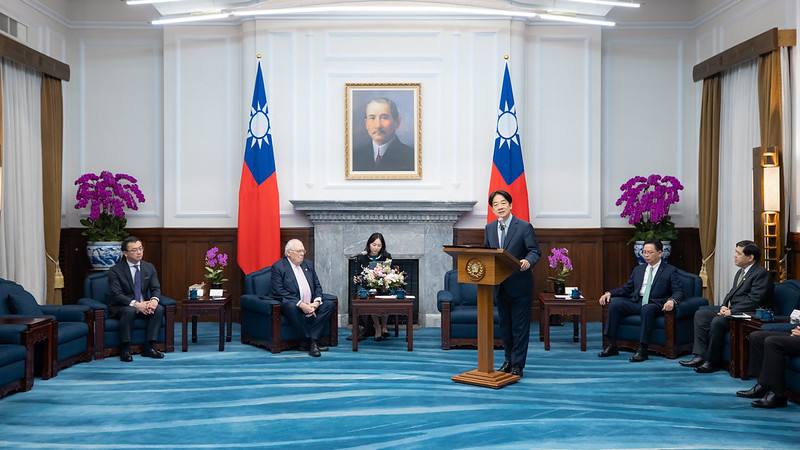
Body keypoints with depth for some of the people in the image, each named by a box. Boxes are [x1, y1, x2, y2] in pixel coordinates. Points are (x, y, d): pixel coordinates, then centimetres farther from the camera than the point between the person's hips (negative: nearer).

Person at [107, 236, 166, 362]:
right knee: (129, 311, -36)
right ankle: (125, 349, -24)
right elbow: (117, 295, -18)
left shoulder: (149, 267, 4)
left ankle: (149, 347, -19)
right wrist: (136, 304, -32)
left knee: (159, 309, -24)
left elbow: (156, 289, 1)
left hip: (144, 305, 4)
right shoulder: (115, 270, -10)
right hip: (121, 307, -4)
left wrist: (154, 300, -24)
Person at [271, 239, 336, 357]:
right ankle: (311, 341, -26)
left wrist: (316, 302, -7)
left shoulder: (308, 264, 16)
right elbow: (279, 292, -14)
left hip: (311, 304, 6)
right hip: (292, 304, -5)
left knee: (329, 305, -18)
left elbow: (317, 285, 15)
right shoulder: (278, 267, -4)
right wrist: (301, 304, -22)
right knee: (291, 306, -37)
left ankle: (312, 340, -20)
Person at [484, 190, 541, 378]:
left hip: (519, 285, -5)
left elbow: (535, 251, -12)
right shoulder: (489, 229, 8)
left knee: (520, 326, 2)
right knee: (504, 325, 16)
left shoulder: (524, 227, -8)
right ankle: (509, 360, 32)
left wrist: (528, 261, -32)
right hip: (500, 286, 5)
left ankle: (517, 365, 11)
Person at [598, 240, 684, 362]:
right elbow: (626, 288, 21)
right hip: (636, 302, 5)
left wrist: (672, 301, -28)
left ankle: (642, 349, -33)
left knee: (647, 309, -38)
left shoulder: (670, 270, 5)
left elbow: (678, 291, -5)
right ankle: (612, 345, -15)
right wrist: (610, 292, 4)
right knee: (614, 302, -19)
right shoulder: (638, 269, 20)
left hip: (655, 305, -5)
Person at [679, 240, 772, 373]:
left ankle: (712, 362, -16)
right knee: (700, 314, -3)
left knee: (717, 321, -30)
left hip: (745, 312, -10)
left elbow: (753, 301, -20)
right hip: (730, 308, 10)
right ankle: (700, 355, -9)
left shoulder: (761, 273, -12)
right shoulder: (740, 272, 18)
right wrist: (725, 306, 1)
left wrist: (731, 311, -21)